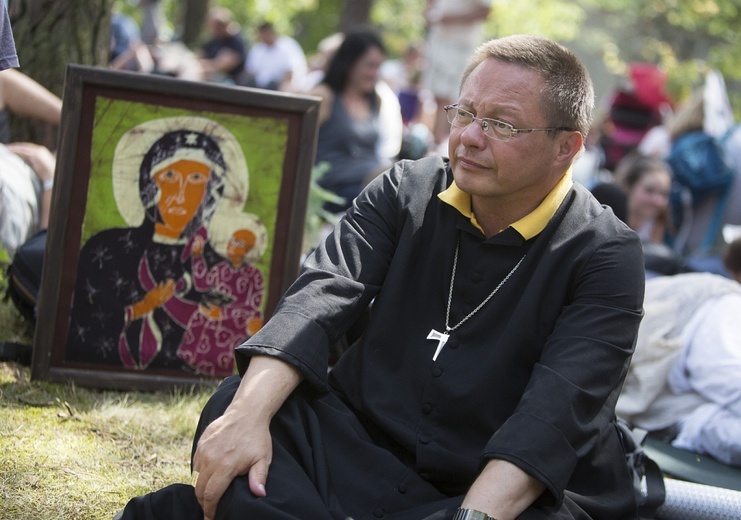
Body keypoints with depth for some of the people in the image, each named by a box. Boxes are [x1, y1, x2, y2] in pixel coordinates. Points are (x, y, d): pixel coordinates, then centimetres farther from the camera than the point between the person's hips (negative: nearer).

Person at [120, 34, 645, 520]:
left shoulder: (606, 256, -9)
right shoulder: (405, 191, 5)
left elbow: (555, 409, -22)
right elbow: (322, 294, -9)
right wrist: (249, 413, -27)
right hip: (369, 444, 3)